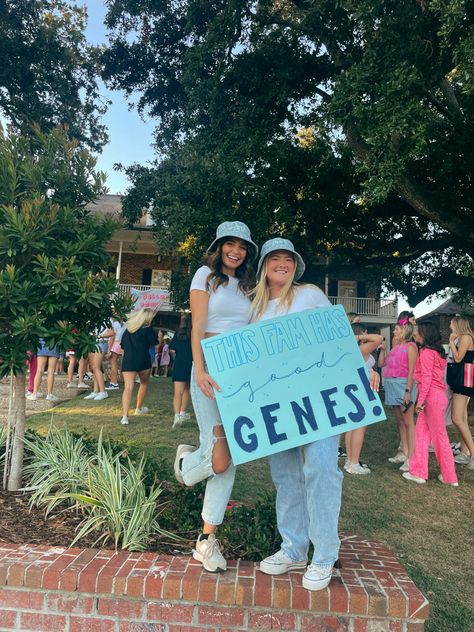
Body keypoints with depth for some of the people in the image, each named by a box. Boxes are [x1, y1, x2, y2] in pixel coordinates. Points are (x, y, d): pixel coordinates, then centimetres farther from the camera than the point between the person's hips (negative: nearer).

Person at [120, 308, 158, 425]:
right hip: (143, 361, -3)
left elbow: (122, 345, 17)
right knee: (144, 383, 23)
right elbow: (154, 343, 0)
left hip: (128, 361, 3)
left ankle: (125, 416, -23)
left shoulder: (128, 328, 13)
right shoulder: (148, 329, -4)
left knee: (128, 387, -8)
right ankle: (139, 408, 35)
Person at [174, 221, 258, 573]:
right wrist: (200, 370, -19)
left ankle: (207, 539, 16)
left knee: (230, 457, 4)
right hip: (212, 368, -5)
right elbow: (197, 327, -6)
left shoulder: (248, 285, 17)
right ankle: (186, 463, 26)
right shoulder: (207, 275, 3)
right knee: (219, 457, -12)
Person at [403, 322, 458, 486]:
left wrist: (420, 400, -17)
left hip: (432, 396, -9)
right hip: (437, 395, 9)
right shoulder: (436, 351, 15)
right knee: (421, 433, 10)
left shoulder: (426, 351, -12)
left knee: (439, 437, 2)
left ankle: (450, 477, 14)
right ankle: (418, 472, 14)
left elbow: (426, 377, -17)